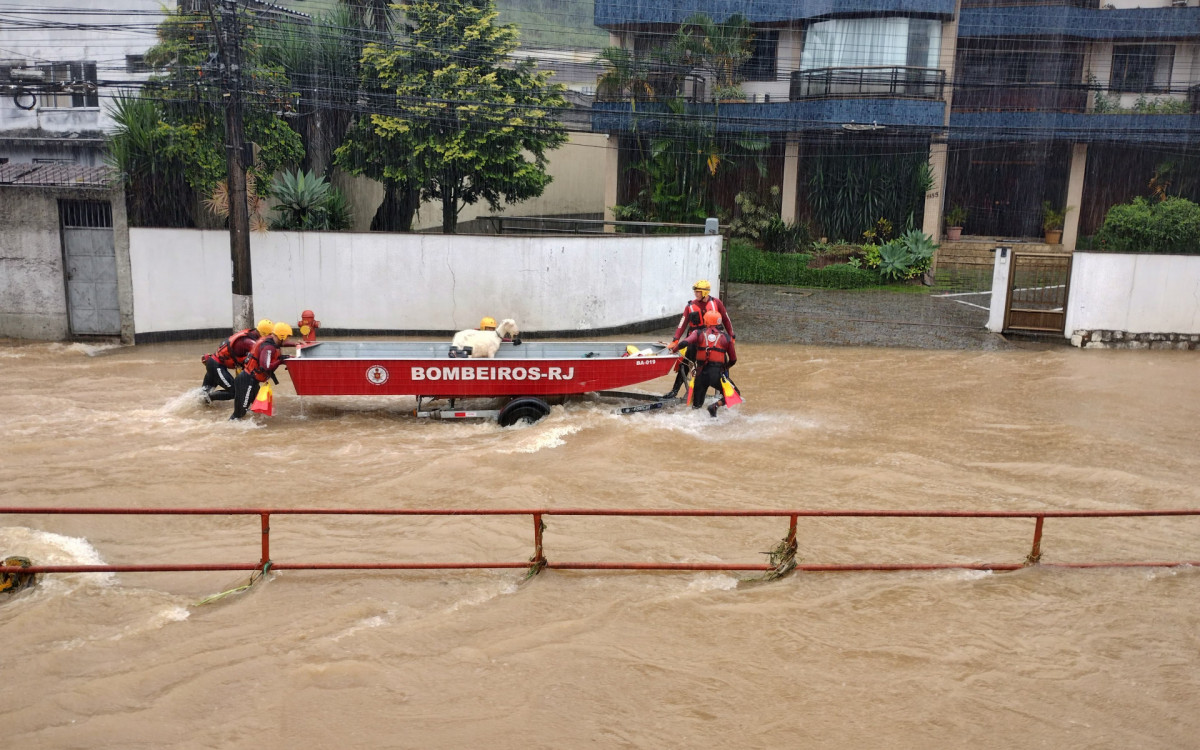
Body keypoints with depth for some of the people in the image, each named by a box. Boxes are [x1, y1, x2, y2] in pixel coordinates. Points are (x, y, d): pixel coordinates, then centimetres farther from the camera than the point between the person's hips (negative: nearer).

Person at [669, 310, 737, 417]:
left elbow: (684, 343, -11)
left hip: (701, 373, 2)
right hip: (717, 374, -2)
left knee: (696, 404, 19)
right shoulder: (726, 337, 8)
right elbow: (733, 360, 13)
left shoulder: (699, 333, 6)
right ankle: (715, 405, -6)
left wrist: (673, 349, 8)